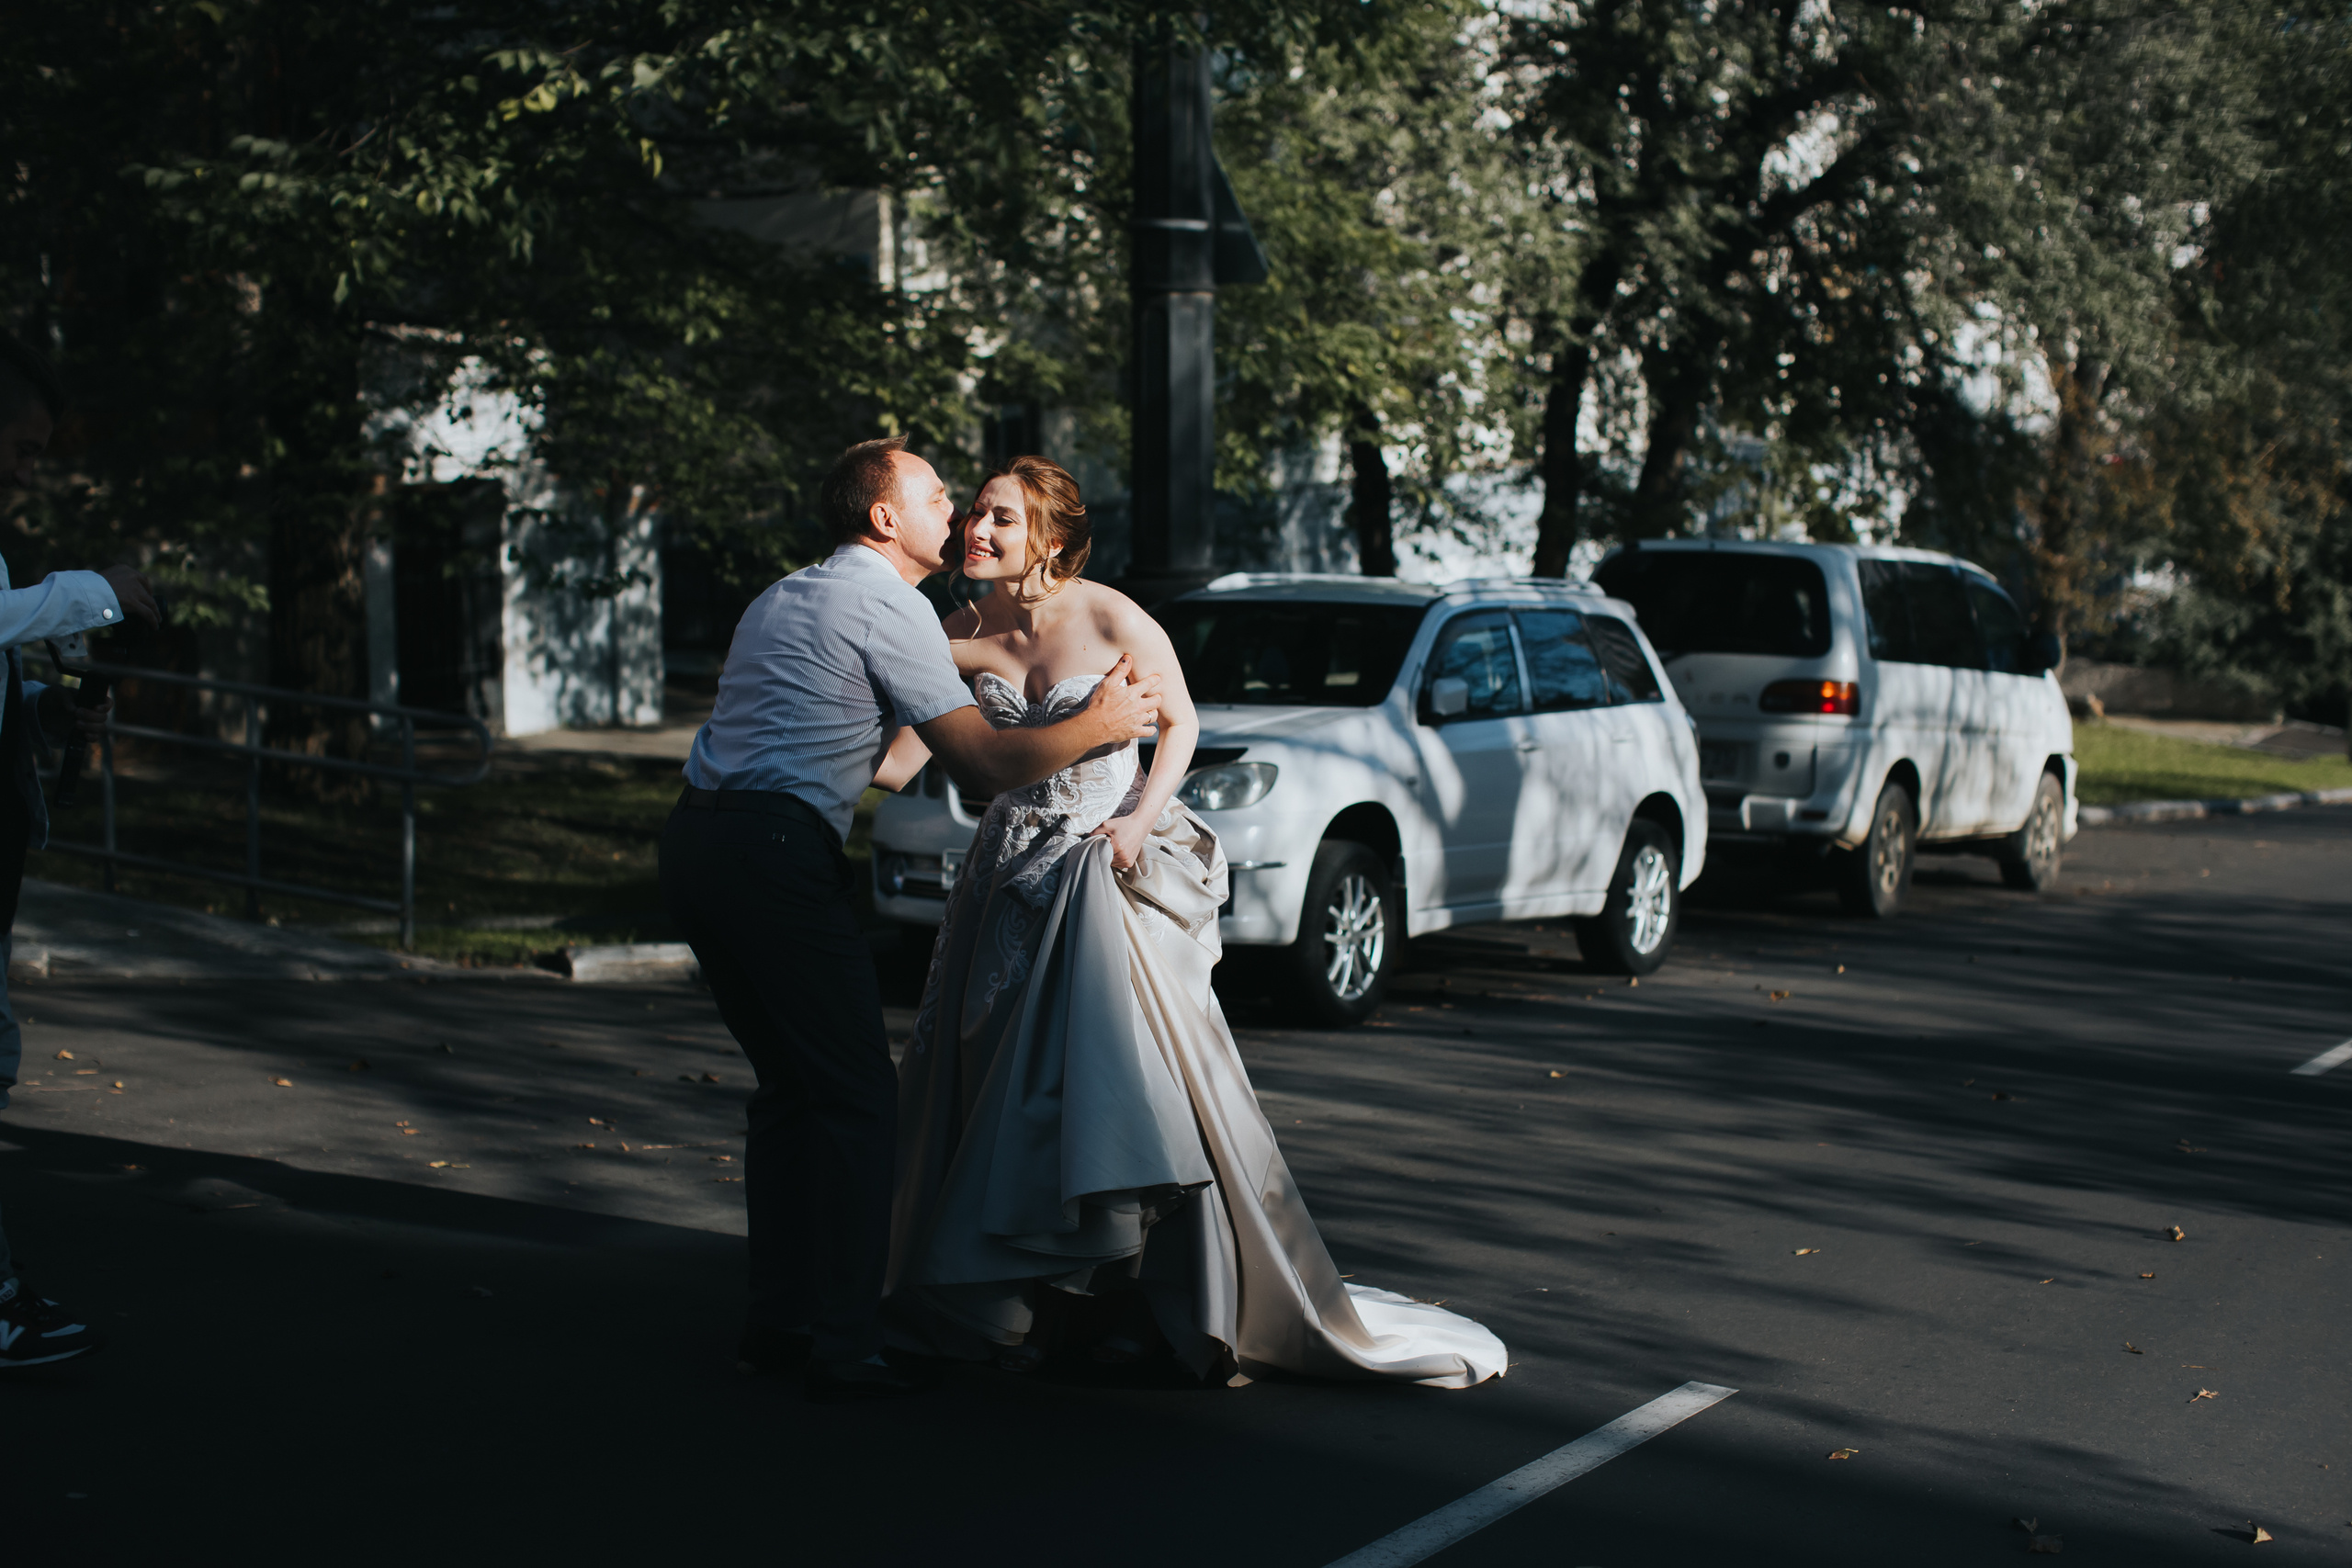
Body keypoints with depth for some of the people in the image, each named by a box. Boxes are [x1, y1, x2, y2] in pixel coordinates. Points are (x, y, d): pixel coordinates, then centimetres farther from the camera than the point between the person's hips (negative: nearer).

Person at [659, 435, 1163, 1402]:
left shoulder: (783, 599, 23)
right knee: (855, 1095, -3)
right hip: (777, 852, -9)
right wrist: (1100, 725, 6)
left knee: (790, 1084, 18)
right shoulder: (889, 606, -5)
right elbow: (985, 762, -8)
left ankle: (776, 1322, 21)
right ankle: (844, 1351, -4)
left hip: (698, 841, 9)